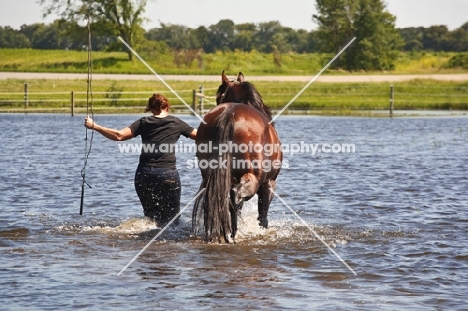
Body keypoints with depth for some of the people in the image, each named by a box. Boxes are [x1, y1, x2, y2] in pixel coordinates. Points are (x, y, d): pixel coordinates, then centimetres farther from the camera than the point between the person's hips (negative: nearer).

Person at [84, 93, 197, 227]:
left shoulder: (144, 122, 8)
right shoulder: (176, 123, 7)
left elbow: (119, 135, -2)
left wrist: (94, 126, 5)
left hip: (144, 174, 2)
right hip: (168, 174, -2)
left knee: (151, 215, 19)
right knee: (171, 217, 3)